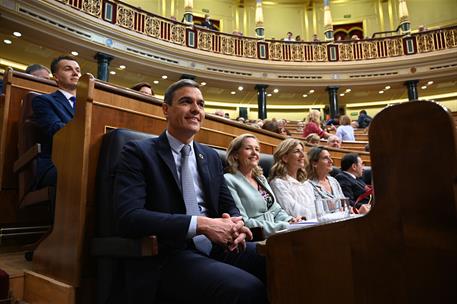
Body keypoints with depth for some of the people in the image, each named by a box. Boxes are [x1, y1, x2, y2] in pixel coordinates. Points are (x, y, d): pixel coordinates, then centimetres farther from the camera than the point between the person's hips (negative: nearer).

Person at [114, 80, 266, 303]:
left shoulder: (211, 156, 17)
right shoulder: (138, 152, -2)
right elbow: (128, 217, -15)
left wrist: (236, 224, -8)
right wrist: (200, 224, -21)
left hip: (217, 247, 6)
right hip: (169, 255, -5)